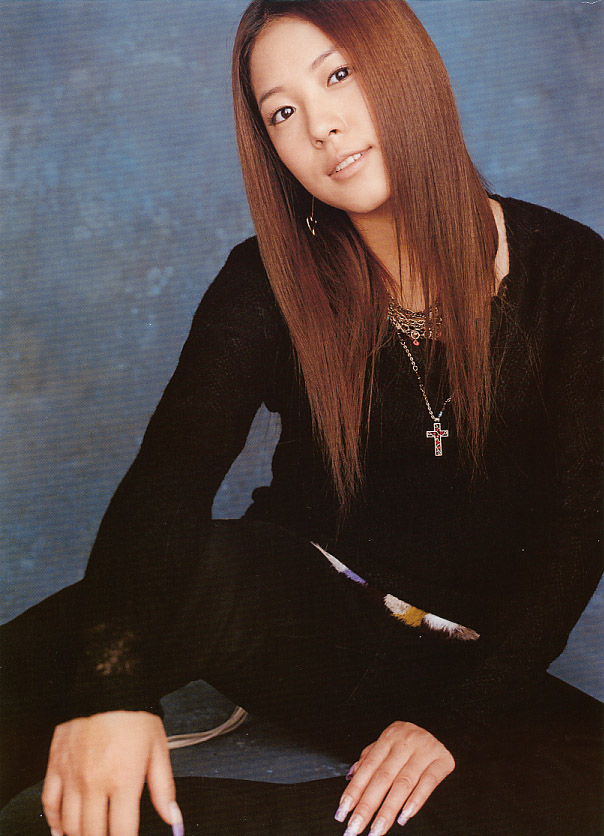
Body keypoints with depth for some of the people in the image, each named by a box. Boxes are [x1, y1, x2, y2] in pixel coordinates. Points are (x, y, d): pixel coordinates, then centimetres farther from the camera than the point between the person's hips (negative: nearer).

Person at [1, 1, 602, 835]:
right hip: (303, 603, -2)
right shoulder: (269, 282, -5)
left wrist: (457, 718, -17)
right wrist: (112, 678, -38)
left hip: (477, 659, 3)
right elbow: (173, 470, -20)